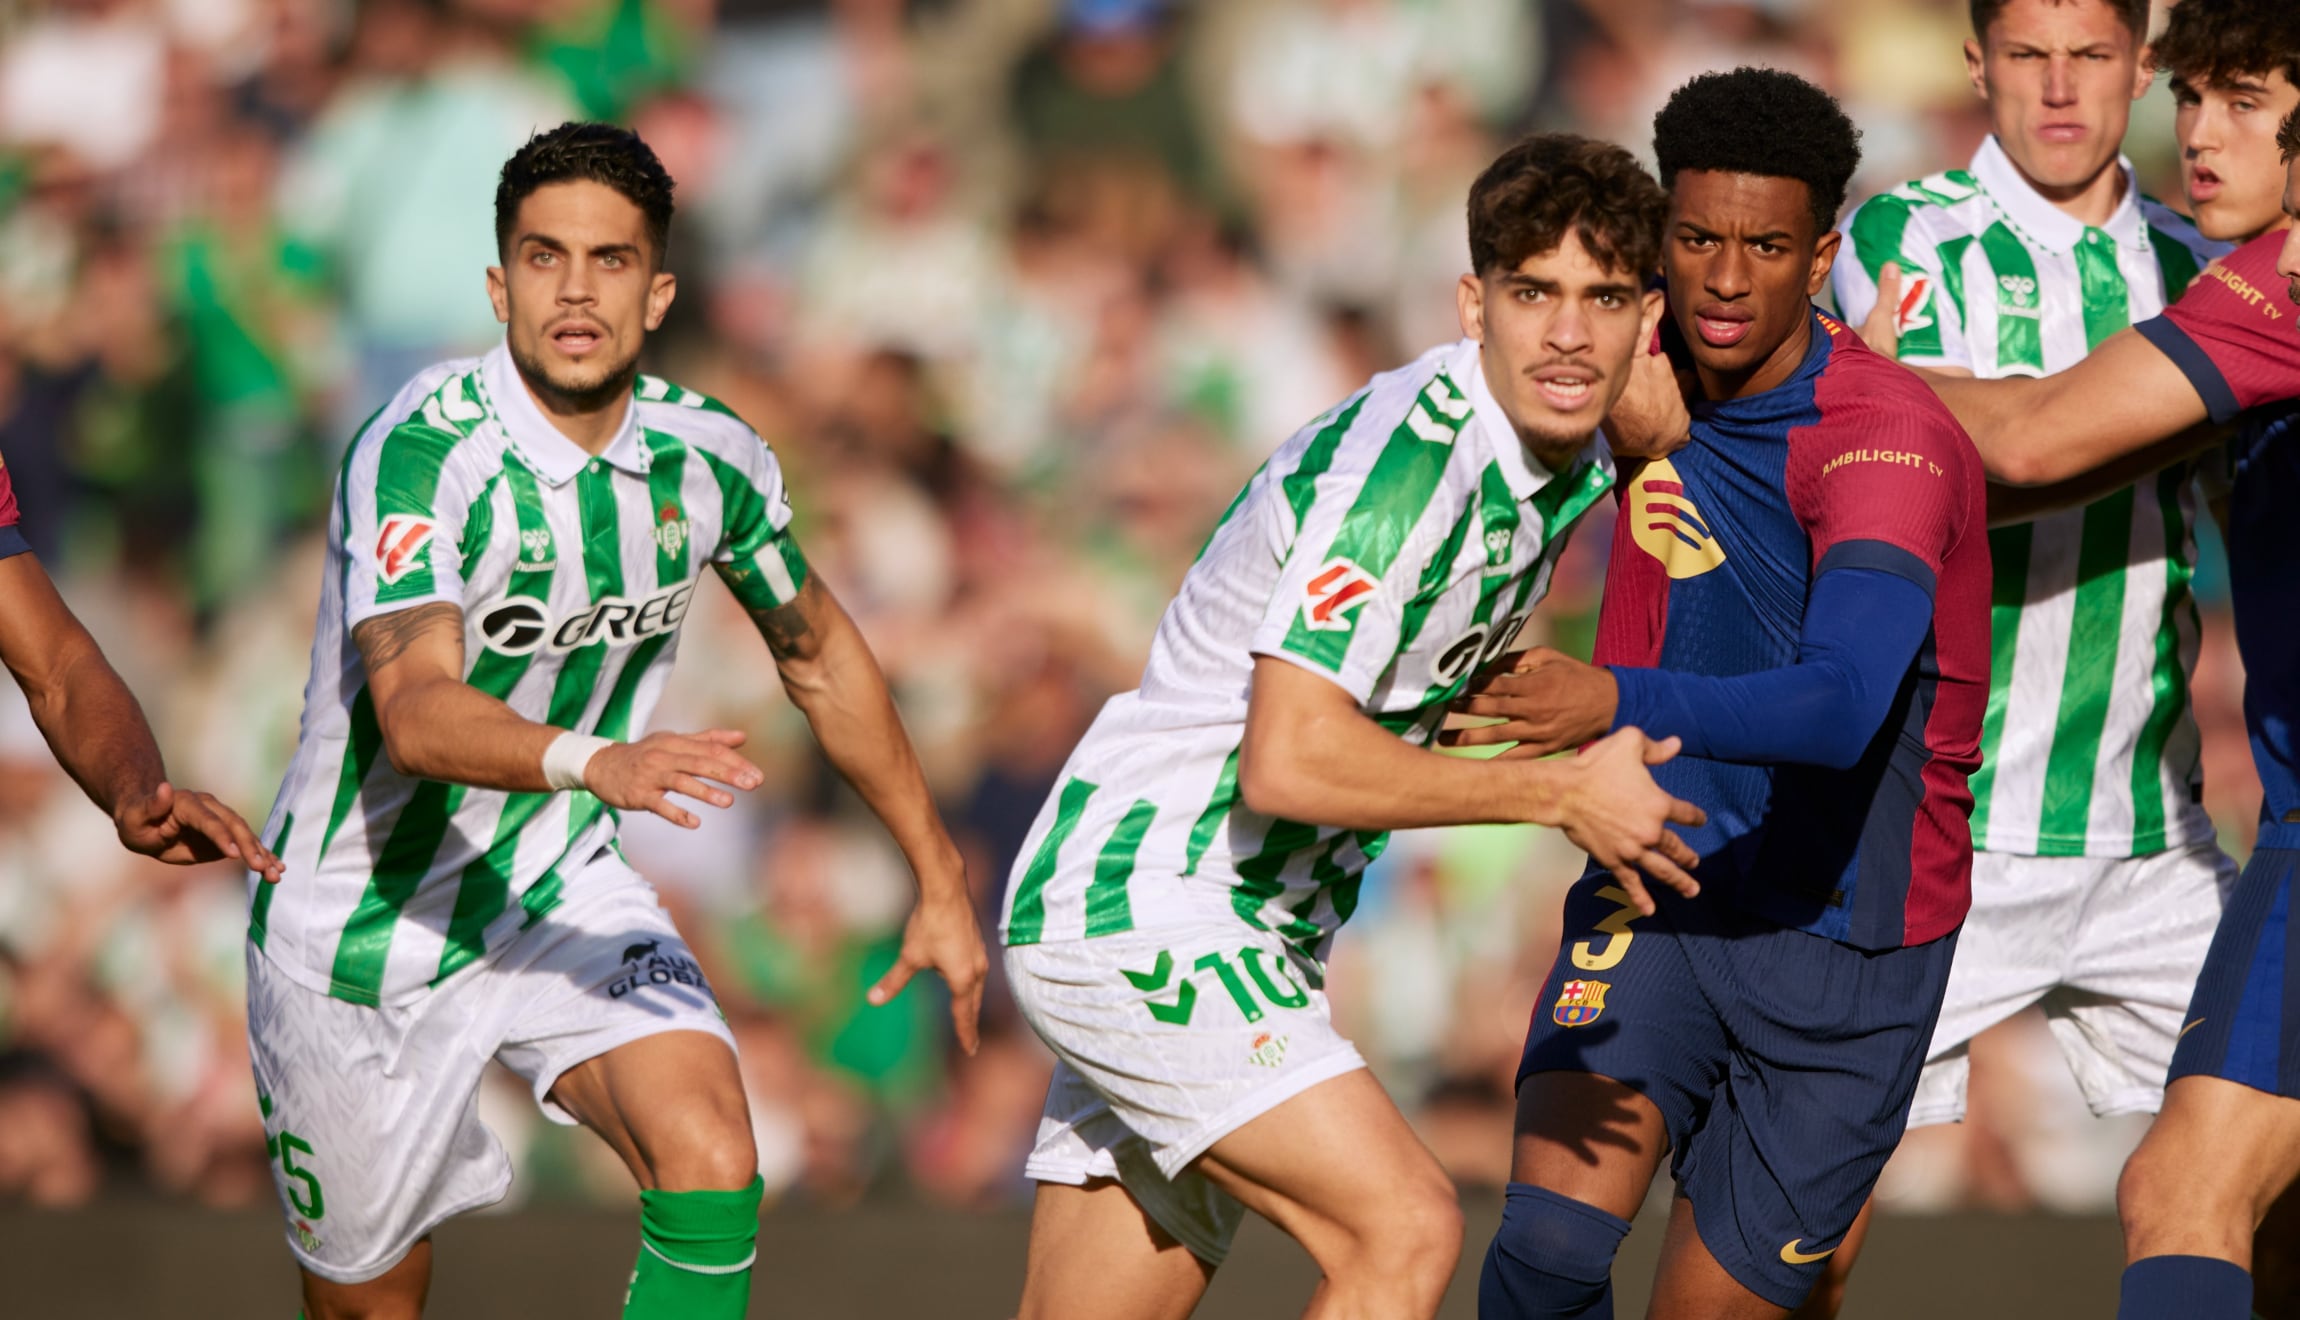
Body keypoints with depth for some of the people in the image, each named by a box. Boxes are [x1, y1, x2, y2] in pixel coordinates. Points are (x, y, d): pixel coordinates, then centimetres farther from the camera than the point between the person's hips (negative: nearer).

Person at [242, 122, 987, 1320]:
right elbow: (415, 712, -39)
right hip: (363, 925, -4)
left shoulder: (710, 457, -7)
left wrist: (936, 879, 16)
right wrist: (596, 762, -57)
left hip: (563, 895, 4)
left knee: (709, 1163, -23)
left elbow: (819, 656, 13)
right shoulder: (421, 454, -25)